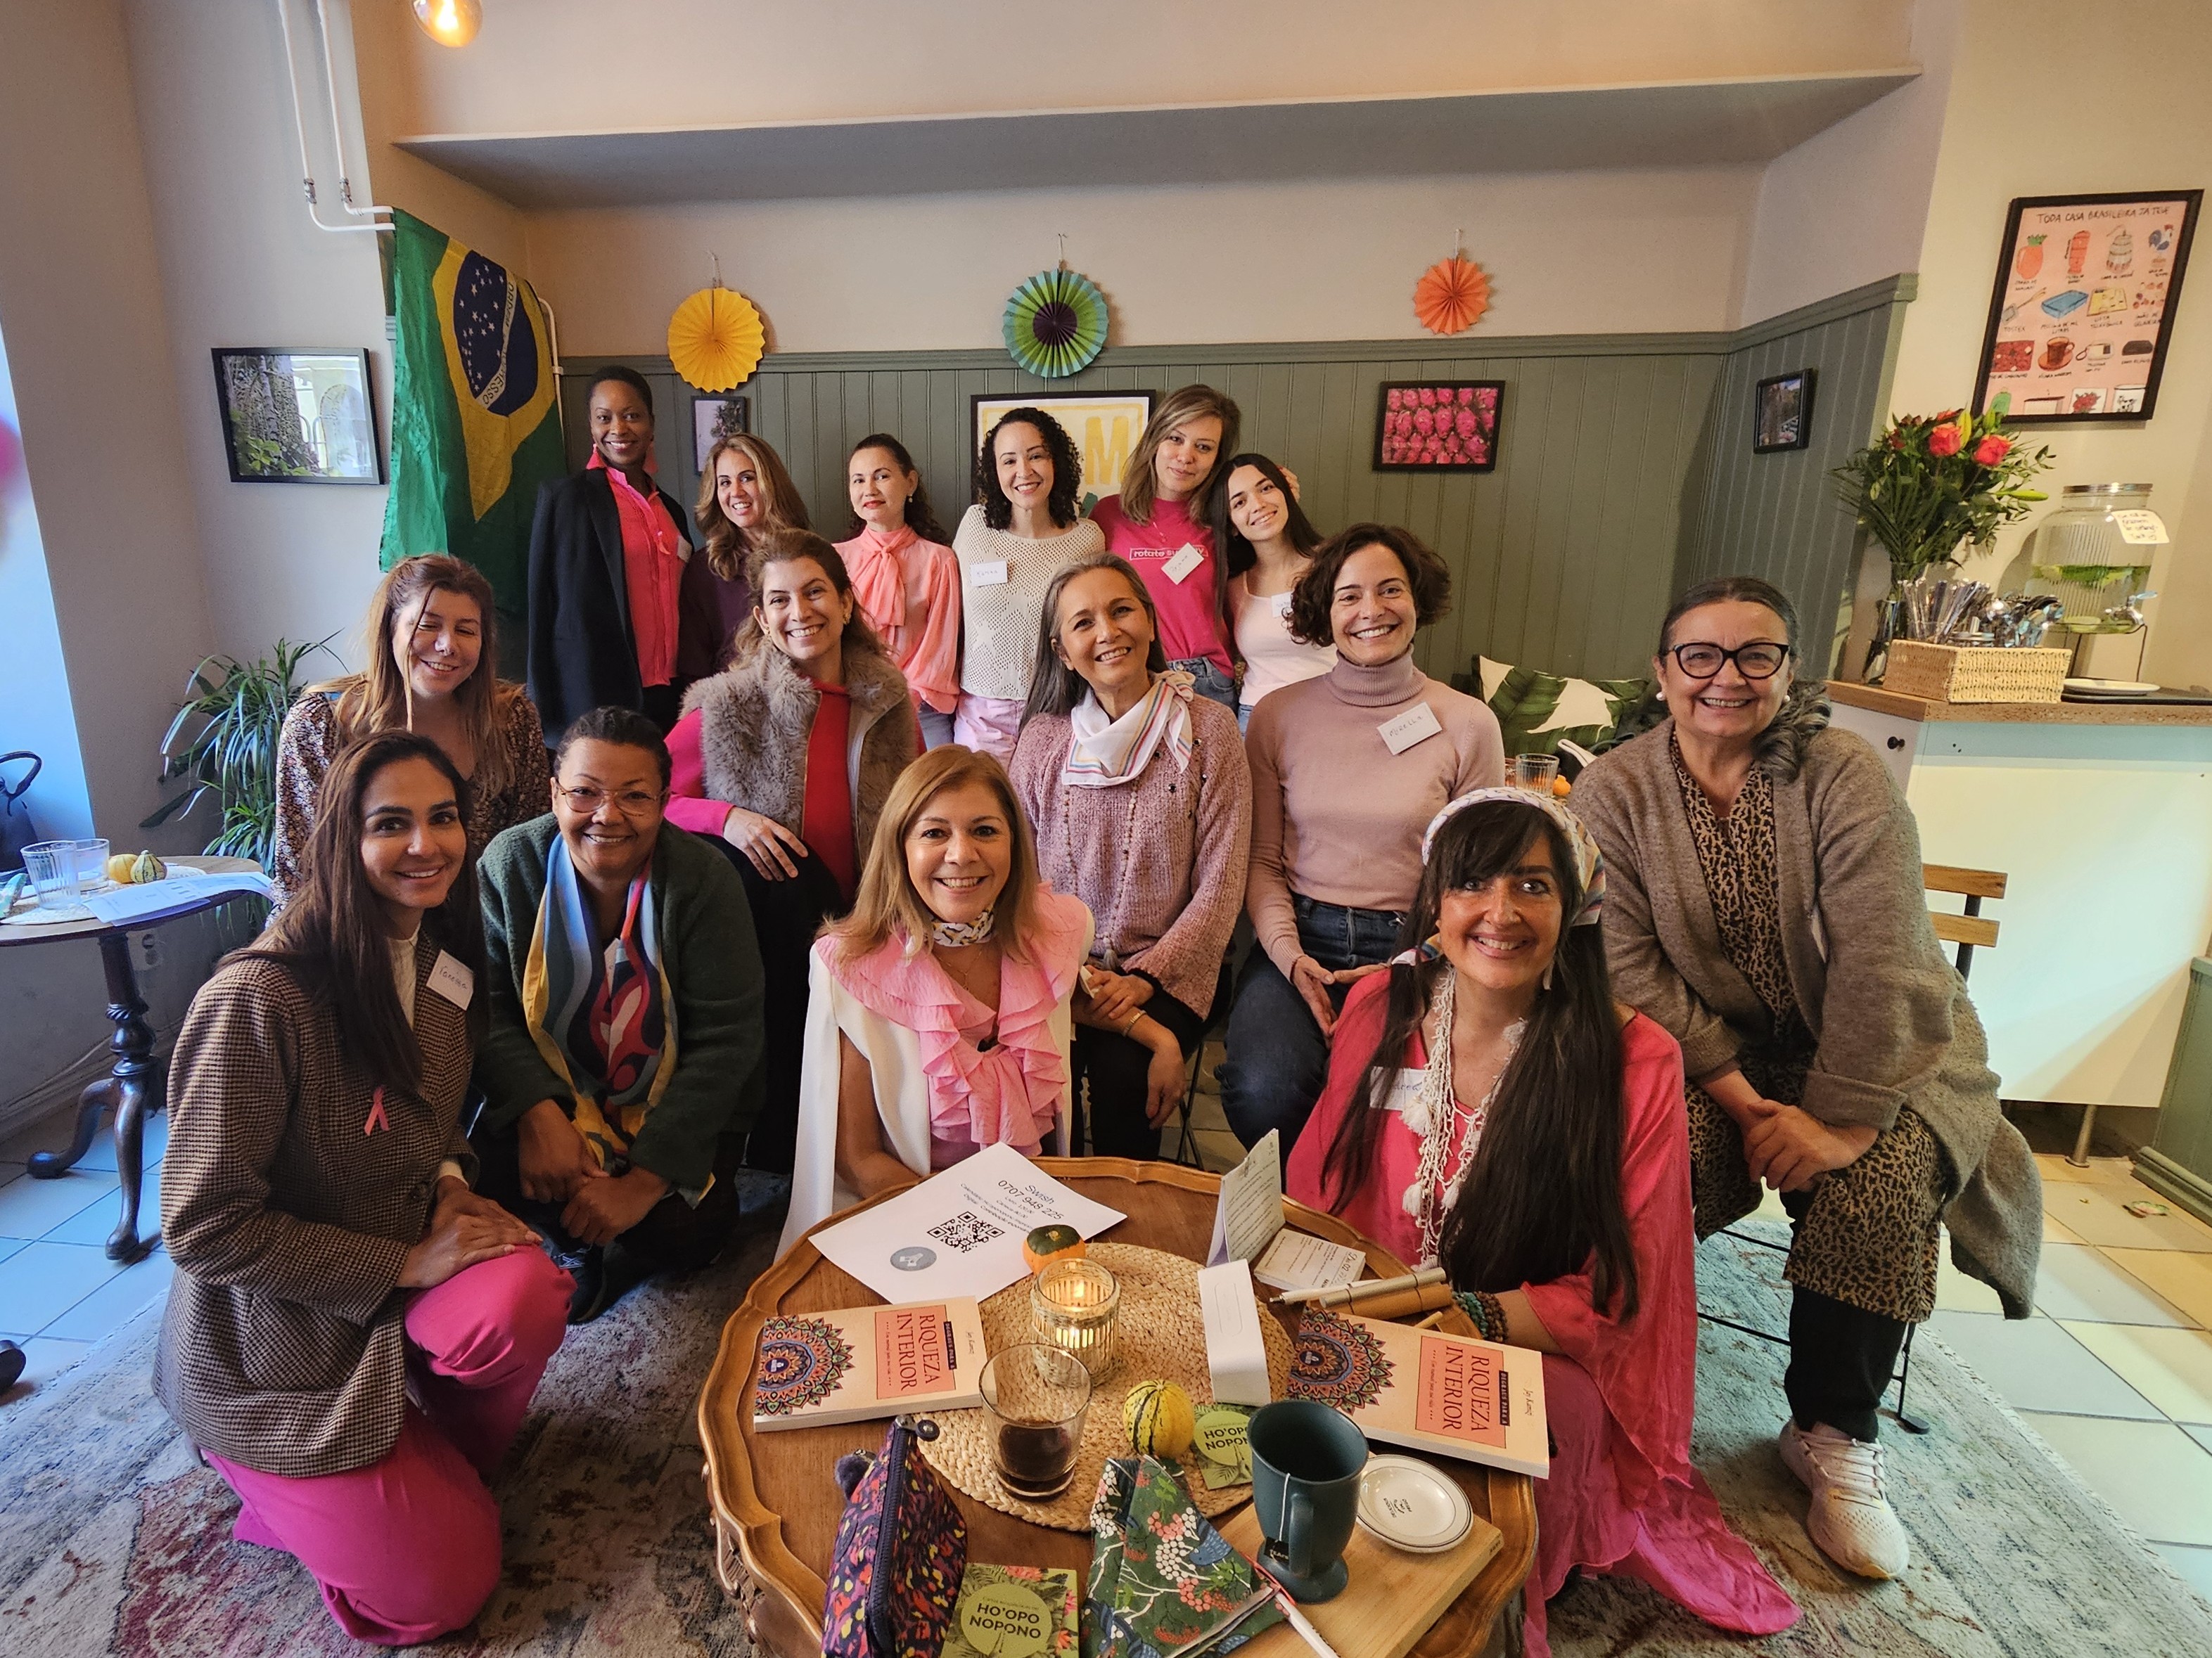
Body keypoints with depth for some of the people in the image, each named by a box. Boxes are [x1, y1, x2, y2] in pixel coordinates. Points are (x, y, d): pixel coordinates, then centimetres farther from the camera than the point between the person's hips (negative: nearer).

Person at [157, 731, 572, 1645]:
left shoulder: (442, 956, -3)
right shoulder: (258, 998, -27)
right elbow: (201, 1228, -20)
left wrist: (448, 1182, -7)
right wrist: (406, 1263, -21)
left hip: (401, 1280, 5)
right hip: (270, 1345, -5)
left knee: (526, 1294, -29)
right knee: (444, 1587, -4)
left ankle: (440, 1457, 5)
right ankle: (283, 1483, 22)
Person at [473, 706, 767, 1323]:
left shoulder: (704, 878, -20)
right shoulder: (511, 863, -12)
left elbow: (725, 1040, -21)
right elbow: (489, 1010, -12)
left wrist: (643, 1180, -25)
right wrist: (537, 1113, -30)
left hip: (676, 1106, -2)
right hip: (554, 1093, 2)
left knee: (685, 1236, -21)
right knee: (492, 1168, -24)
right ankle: (585, 1245, 8)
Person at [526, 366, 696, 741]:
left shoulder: (670, 509, 15)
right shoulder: (565, 497, -2)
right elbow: (544, 607, -4)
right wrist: (549, 708, -8)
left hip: (667, 697, 5)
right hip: (598, 698, -5)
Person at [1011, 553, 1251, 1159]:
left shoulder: (1208, 730, -2)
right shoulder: (1042, 736, 4)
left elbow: (1220, 886, -5)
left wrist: (1142, 981, -13)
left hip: (1163, 973, -1)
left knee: (1123, 1077, -26)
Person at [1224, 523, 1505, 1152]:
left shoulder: (1469, 725, 3)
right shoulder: (1279, 716, 5)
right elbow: (1261, 861, 6)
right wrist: (1289, 955, -10)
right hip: (1299, 942, 1)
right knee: (1265, 1093, -26)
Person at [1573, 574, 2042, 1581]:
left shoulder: (1846, 779, -9)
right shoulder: (1615, 791, -8)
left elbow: (1879, 961, -17)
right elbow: (1624, 964, -14)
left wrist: (1840, 1119, -24)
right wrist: (1739, 1098, -20)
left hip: (1860, 1053, 1)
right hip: (1698, 1048, 0)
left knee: (1881, 1180, -24)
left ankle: (1835, 1432, 3)